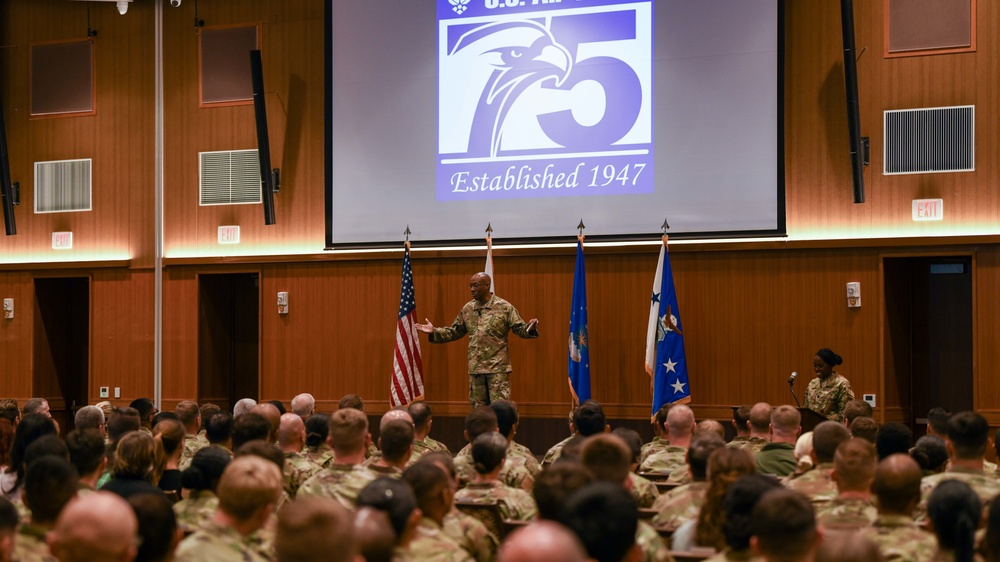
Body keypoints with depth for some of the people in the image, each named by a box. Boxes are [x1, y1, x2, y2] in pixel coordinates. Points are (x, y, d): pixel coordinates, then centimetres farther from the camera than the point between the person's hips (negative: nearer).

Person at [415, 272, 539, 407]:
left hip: (498, 367, -5)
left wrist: (530, 329, -27)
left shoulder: (504, 307, -4)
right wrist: (434, 332, 8)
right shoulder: (467, 309, 10)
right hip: (475, 368, 5)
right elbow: (454, 332, 18)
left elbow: (519, 329, -6)